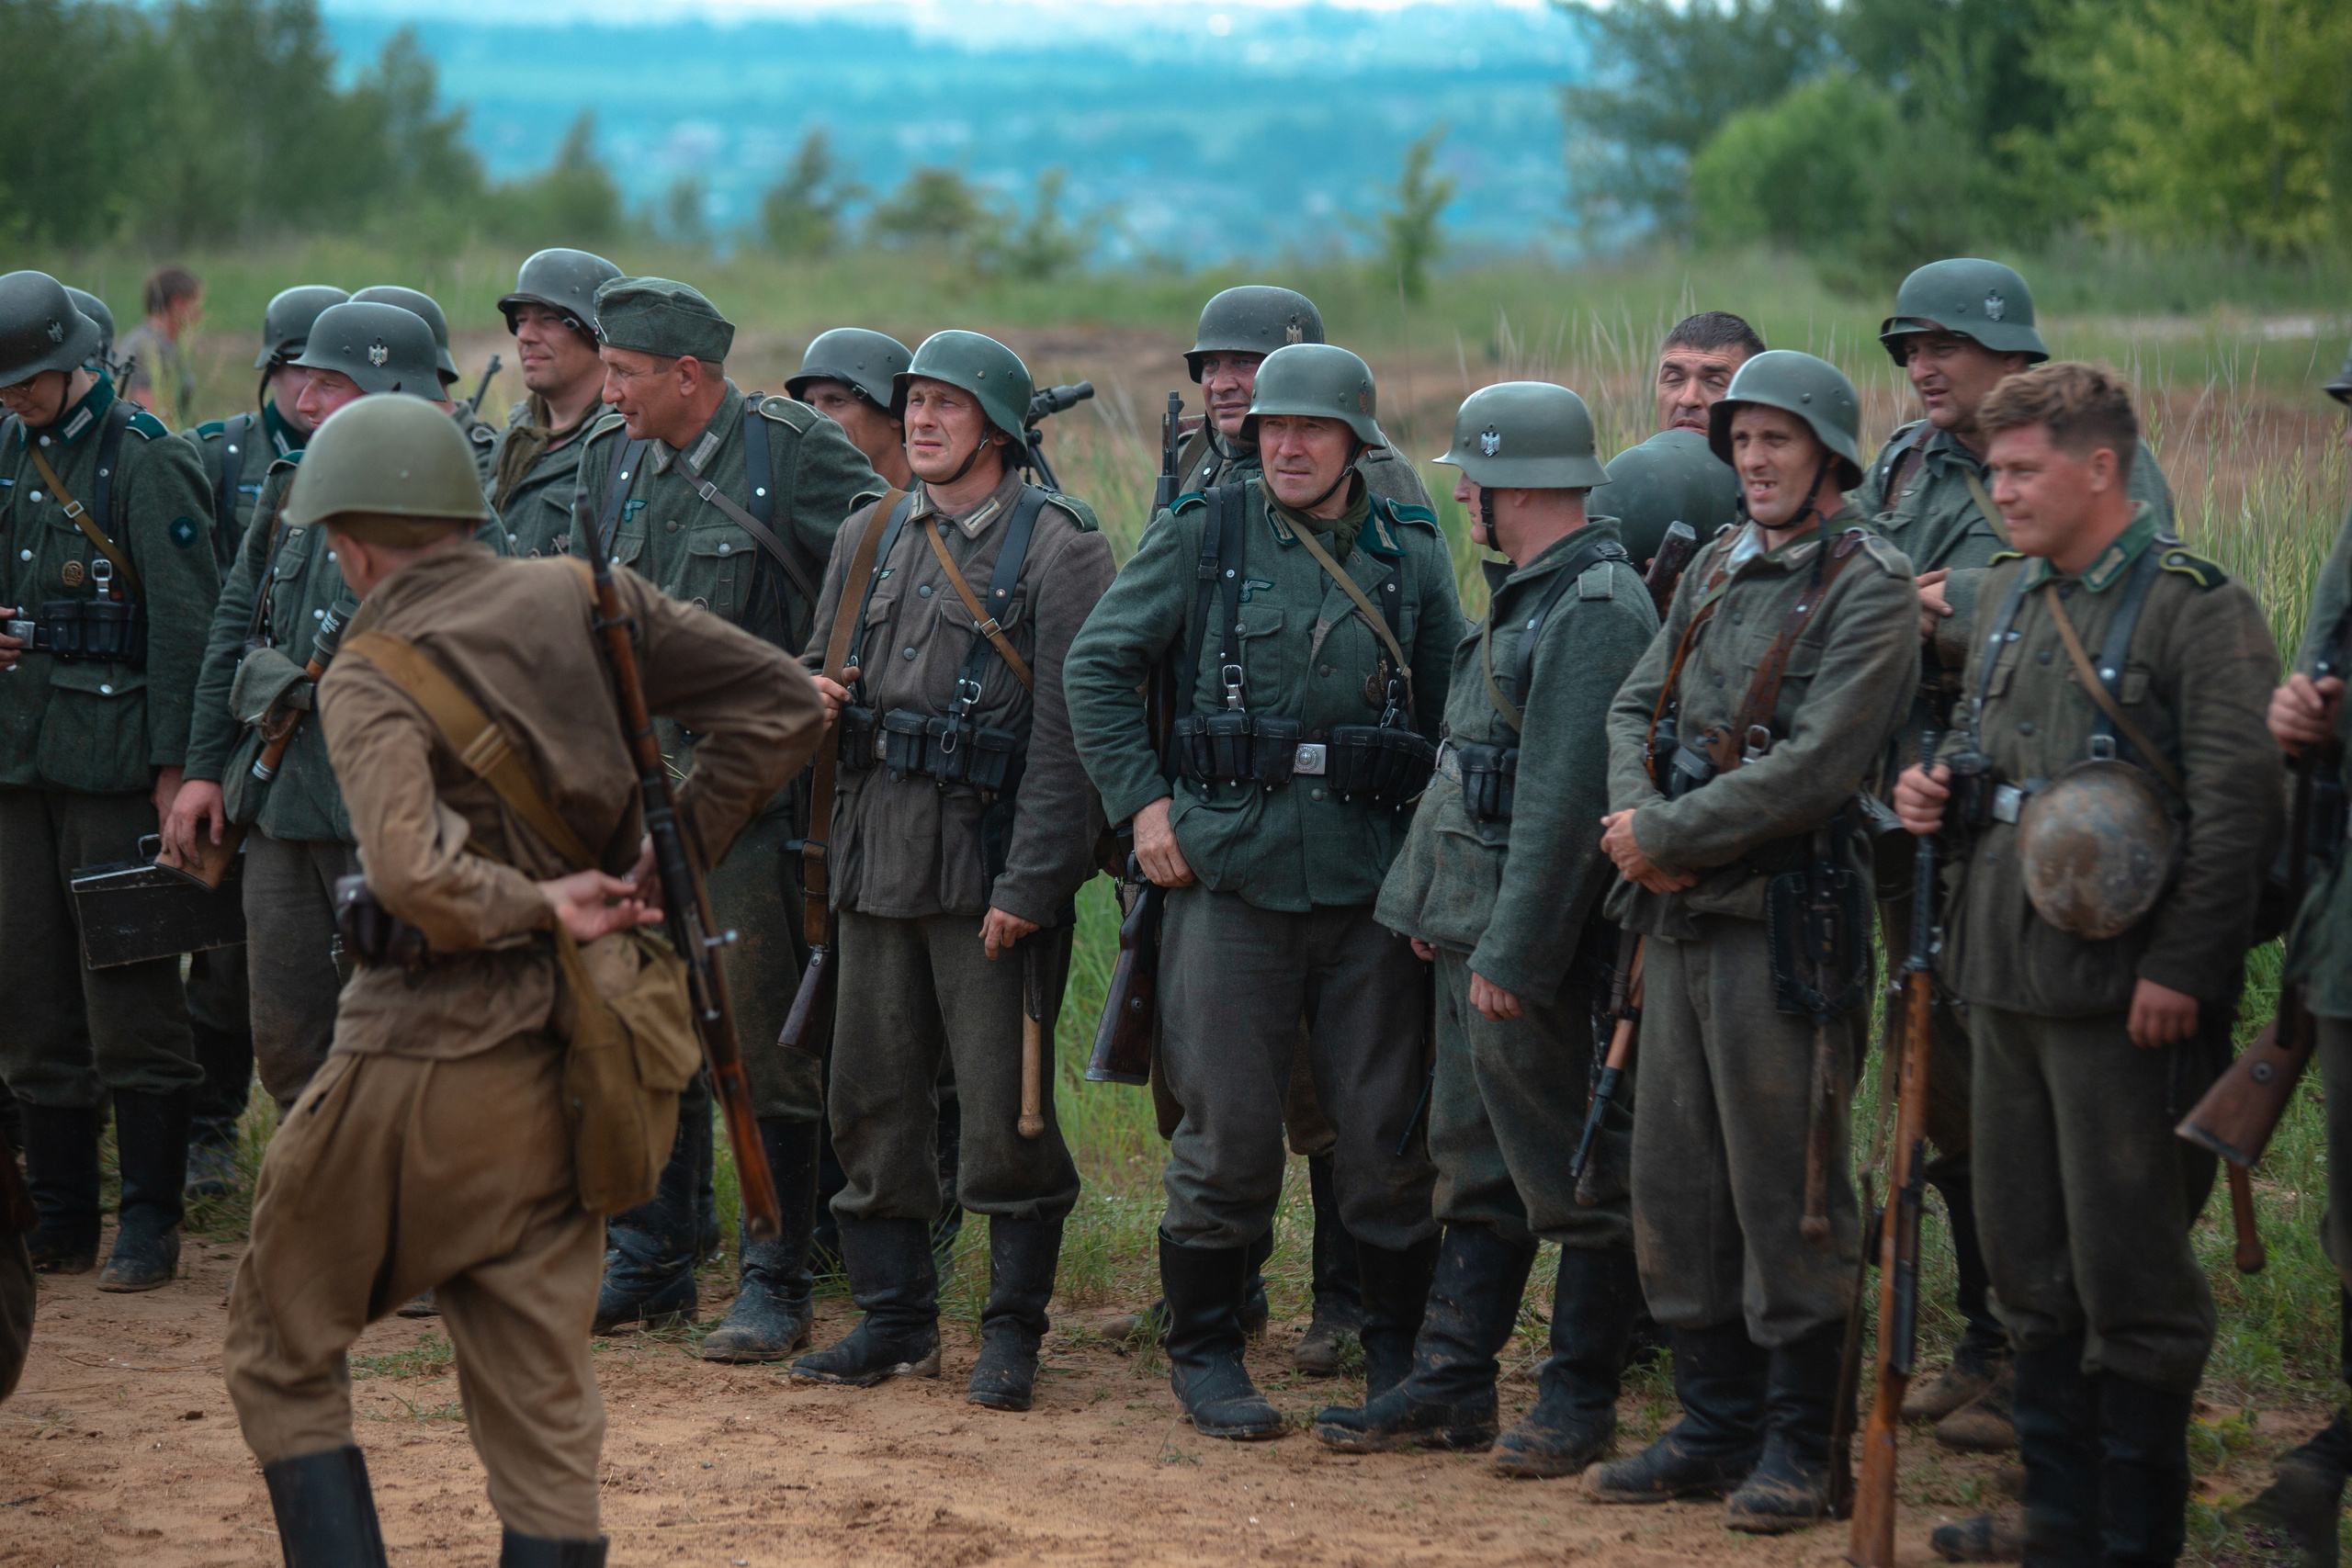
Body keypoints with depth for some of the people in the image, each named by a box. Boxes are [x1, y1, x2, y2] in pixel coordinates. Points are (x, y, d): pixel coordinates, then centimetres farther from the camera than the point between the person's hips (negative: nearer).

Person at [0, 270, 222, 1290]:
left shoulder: (146, 460, -8)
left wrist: (175, 764, -14)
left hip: (113, 762, -7)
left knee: (128, 994, -4)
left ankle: (150, 1224, 3)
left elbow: (184, 621, -11)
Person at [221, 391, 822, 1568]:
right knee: (543, 1405, 10)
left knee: (280, 1357, 13)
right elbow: (783, 706, 3)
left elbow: (410, 876, -30)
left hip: (423, 1063, -5)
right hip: (562, 1067, 5)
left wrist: (536, 901, -12)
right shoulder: (582, 601, 3)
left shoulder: (371, 678, -13)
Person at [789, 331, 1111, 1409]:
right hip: (877, 860, 6)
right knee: (872, 1098, 9)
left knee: (1005, 1108, -3)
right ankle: (894, 1319, 20)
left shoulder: (1057, 547, -6)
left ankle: (1013, 1332, 8)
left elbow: (1068, 731, -11)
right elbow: (823, 668, 25)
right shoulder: (869, 539, 13)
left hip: (990, 865, -6)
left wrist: (1029, 885, -16)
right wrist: (813, 699, -1)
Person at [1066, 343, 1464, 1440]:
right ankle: (1204, 1351, 15)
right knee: (1228, 1128, 1)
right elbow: (1096, 666, 6)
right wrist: (1142, 800, -1)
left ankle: (1398, 1355, 19)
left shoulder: (1412, 555, 7)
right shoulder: (1202, 537, 1)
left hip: (1373, 885, 2)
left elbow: (1456, 712, 14)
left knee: (1386, 1132, 5)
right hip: (1233, 874, -2)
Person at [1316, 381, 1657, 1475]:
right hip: (1473, 932, 10)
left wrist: (1513, 953, -23)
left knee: (1574, 1177, -1)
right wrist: (1431, 906, 19)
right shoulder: (1526, 596, 16)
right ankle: (1452, 1384, 19)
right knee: (1476, 1169, 13)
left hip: (1535, 943, -10)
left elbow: (1566, 799, -23)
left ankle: (1579, 1404, 5)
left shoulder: (1596, 611, -17)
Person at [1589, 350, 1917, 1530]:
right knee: (1676, 1180, 11)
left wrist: (1667, 835, -15)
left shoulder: (1868, 588, -10)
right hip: (1680, 918, 8)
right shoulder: (1717, 569, 15)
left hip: (1785, 922, -8)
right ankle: (1714, 1426, 22)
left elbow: (1815, 768, -19)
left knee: (1784, 1192, -3)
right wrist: (1638, 822, -7)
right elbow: (1635, 709, 13)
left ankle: (1798, 1448, 6)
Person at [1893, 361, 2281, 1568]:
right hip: (2007, 979, 8)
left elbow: (2238, 806, -15)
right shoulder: (2009, 594, 14)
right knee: (2029, 1268, 13)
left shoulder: (2199, 608, -10)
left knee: (2131, 1276, -2)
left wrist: (2180, 971, -19)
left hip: (2126, 996, -8)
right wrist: (1937, 786, 5)